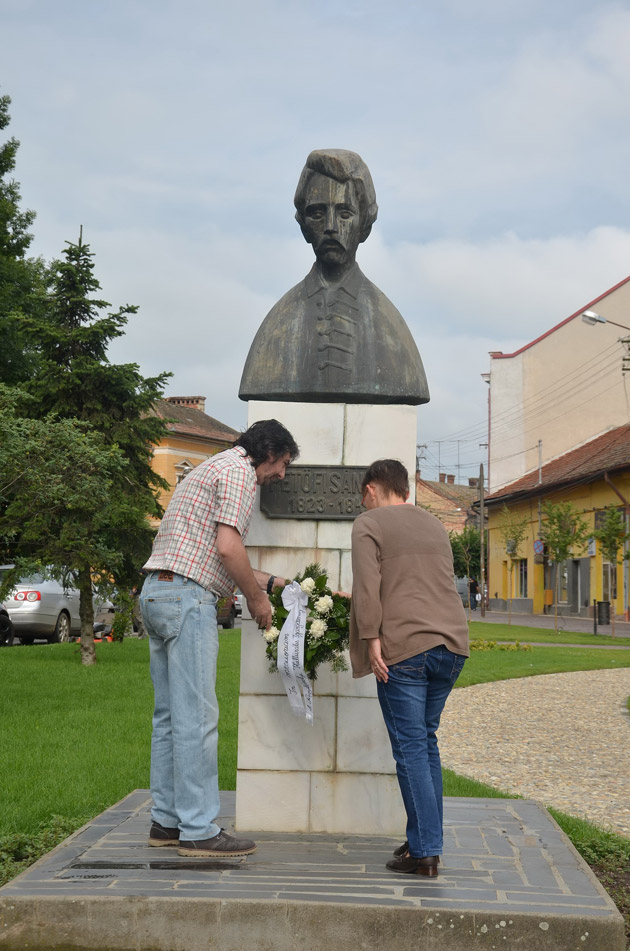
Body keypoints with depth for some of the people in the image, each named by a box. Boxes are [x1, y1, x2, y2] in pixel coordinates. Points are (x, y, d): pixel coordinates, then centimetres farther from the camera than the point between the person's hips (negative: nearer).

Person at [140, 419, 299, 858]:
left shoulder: (214, 469, 26)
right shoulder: (238, 470, -5)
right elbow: (228, 548, -17)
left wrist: (270, 581, 28)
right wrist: (257, 597, -3)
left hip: (158, 592, 11)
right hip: (187, 597, -11)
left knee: (170, 715, 12)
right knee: (196, 717, -8)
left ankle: (167, 821, 16)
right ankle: (198, 830, -5)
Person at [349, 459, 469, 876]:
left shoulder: (368, 524, 2)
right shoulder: (435, 525, 22)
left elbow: (367, 585, -10)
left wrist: (371, 638, -11)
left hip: (404, 646, -6)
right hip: (452, 642, 6)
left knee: (411, 747, -2)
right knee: (427, 740, 16)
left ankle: (424, 851, -2)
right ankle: (430, 841, 19)